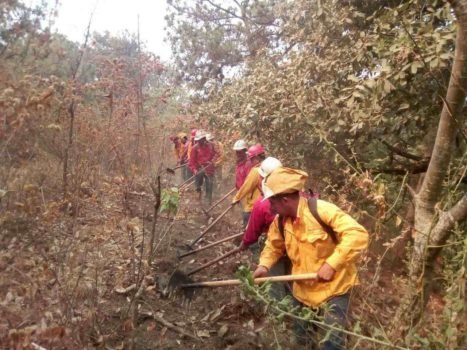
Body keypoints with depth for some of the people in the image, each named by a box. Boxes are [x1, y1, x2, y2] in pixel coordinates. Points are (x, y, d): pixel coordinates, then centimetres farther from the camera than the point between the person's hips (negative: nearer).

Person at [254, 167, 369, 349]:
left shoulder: (321, 210, -27)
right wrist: (264, 265, -7)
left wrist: (332, 264, -32)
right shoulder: (280, 220, -5)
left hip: (334, 287, -6)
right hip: (303, 290, 7)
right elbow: (273, 245, 12)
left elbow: (358, 235, -31)